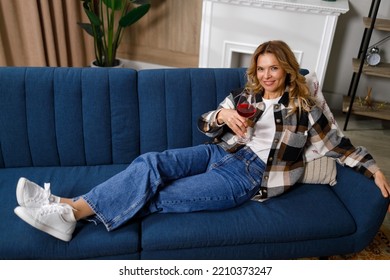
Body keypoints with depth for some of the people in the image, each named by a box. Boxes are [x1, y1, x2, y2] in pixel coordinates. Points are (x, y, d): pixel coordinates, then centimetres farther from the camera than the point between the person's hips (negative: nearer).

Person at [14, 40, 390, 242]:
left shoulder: (304, 109, 5)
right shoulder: (244, 95, 13)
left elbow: (337, 145, 8)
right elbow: (204, 124, 11)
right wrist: (223, 115, -11)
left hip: (250, 174, -4)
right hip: (220, 153, 5)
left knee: (159, 197, -23)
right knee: (151, 163, -22)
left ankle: (71, 212, -23)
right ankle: (67, 206, -25)